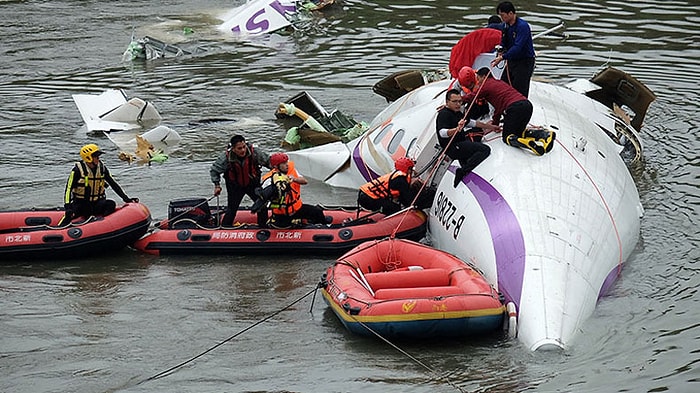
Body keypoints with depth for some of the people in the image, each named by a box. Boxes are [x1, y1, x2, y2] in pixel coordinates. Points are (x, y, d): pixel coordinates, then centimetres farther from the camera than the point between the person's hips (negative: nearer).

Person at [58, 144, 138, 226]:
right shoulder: (78, 170, -9)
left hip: (97, 204, 4)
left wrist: (126, 198, 5)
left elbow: (113, 184, 12)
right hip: (80, 203, -4)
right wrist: (68, 207, -24)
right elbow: (68, 189, -11)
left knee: (111, 204, -27)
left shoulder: (102, 168, 4)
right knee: (69, 215, -33)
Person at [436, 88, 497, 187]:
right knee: (485, 150, -21)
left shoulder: (457, 113, 13)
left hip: (460, 143, 11)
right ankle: (462, 171, -29)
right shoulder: (444, 114, -17)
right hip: (452, 148, -11)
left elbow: (471, 123, 27)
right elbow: (442, 133, -34)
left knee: (477, 131, 30)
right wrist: (457, 129, -53)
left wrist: (490, 127, 29)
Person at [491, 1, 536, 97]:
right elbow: (503, 43, 15)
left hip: (525, 62, -9)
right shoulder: (506, 26, 7)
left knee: (520, 92, -11)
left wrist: (502, 57, -30)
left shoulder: (522, 26, -20)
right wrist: (501, 52, -7)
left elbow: (518, 47, -27)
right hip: (512, 61, 9)